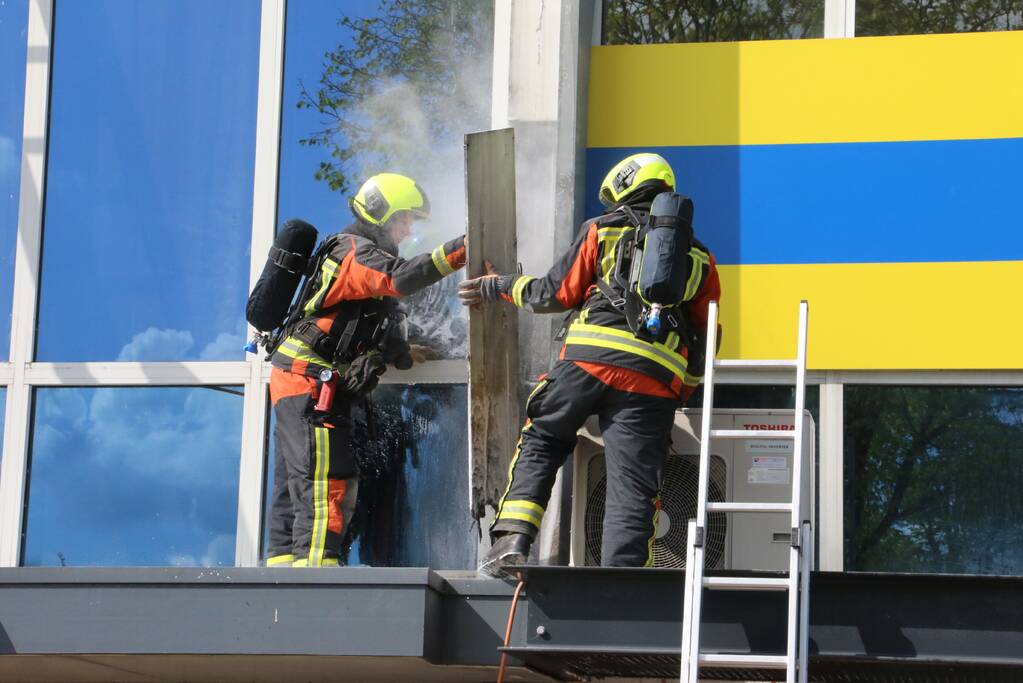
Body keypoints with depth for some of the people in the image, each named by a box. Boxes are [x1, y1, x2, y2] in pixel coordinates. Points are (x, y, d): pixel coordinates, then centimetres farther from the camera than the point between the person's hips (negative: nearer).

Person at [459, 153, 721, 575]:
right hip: (655, 376, 1)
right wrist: (679, 397, 32)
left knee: (540, 442, 17)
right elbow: (702, 339, 23)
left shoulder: (602, 231, 14)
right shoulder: (699, 258, 23)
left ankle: (512, 539, 2)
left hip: (589, 356, -1)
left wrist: (500, 287, 30)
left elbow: (556, 293, 14)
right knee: (632, 485, 2)